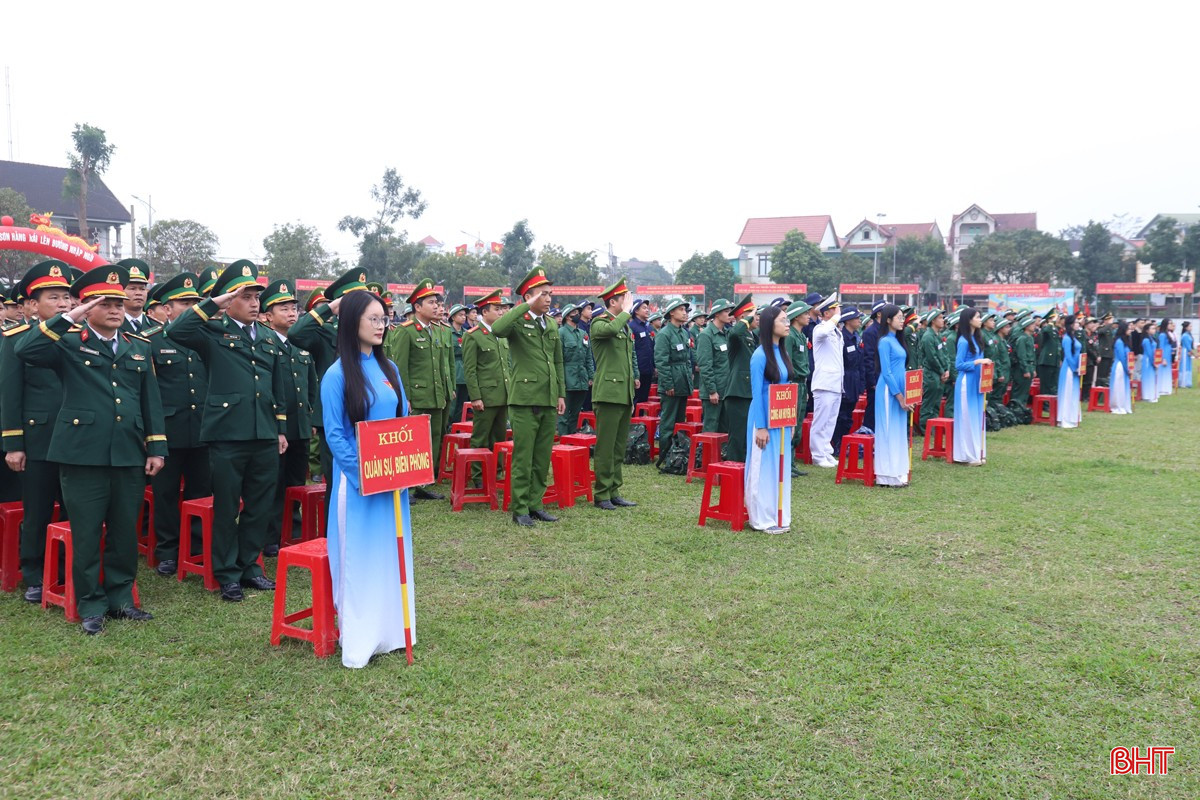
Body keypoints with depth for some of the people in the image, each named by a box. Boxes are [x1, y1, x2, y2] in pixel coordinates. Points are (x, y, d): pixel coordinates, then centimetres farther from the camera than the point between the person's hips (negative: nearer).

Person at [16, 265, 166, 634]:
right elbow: (25, 351, -18)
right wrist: (67, 319, -18)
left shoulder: (139, 347, 13)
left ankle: (120, 597, 24)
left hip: (130, 455, 4)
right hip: (83, 454, -3)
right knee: (86, 533, 3)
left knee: (125, 531, 10)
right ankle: (91, 605, 15)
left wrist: (156, 448, 6)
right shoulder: (68, 342, 2)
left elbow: (151, 401, 12)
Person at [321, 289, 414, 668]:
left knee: (391, 552, 13)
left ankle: (389, 630, 26)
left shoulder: (388, 368, 7)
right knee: (358, 557, 2)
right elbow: (334, 434, -10)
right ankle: (358, 640, 13)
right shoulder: (337, 375, -9)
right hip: (357, 480, -5)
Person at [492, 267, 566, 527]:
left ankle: (535, 504, 20)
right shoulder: (518, 322, -5)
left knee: (543, 457, 10)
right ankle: (520, 509, 6)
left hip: (549, 400, 6)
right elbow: (497, 329, -29)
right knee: (523, 457, -2)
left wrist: (561, 394, 16)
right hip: (525, 399, -6)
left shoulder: (552, 324, 15)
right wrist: (526, 307, -24)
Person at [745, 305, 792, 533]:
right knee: (764, 467, 0)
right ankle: (762, 519, 10)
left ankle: (778, 516, 23)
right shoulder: (760, 355, -15)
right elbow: (757, 393, -15)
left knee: (780, 467, 13)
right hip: (765, 418, -8)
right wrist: (761, 427, -17)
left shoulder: (781, 352, 8)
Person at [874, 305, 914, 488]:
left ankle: (897, 472, 17)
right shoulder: (885, 341, -11)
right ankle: (888, 475, 0)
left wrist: (903, 396, 13)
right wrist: (899, 396, -16)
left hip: (899, 391, 9)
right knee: (889, 431, -4)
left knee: (898, 431, 11)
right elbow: (886, 372, -15)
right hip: (889, 391, -9)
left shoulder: (896, 340, 14)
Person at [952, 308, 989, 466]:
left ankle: (976, 453, 18)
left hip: (977, 383, 8)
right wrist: (977, 362, -21)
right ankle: (967, 455, 3)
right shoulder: (964, 341, -13)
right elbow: (958, 365, -14)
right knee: (967, 418, -3)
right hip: (966, 383, -8)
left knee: (977, 417, 11)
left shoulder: (977, 338, 11)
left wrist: (984, 363, 3)